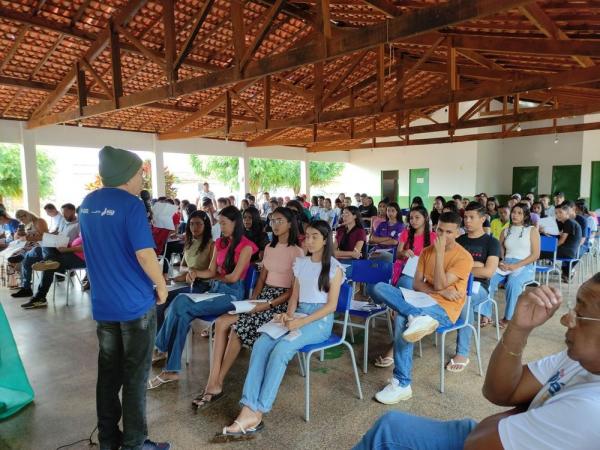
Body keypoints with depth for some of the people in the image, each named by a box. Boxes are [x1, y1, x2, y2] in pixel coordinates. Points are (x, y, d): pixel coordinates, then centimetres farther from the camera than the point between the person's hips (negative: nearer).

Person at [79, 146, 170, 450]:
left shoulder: (87, 204, 8)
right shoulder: (130, 205, -17)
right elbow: (144, 254, -22)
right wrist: (161, 286, -8)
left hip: (102, 303, 7)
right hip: (135, 303, -7)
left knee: (108, 373, 16)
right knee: (135, 376, 5)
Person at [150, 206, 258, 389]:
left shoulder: (246, 246, -6)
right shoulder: (220, 243, 17)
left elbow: (234, 277, -10)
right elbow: (211, 271, 13)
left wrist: (215, 278, 7)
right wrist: (196, 273, -8)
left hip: (232, 293, -6)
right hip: (215, 289, 6)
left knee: (180, 307, -22)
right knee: (182, 315, -22)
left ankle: (162, 347, -4)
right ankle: (172, 370, -20)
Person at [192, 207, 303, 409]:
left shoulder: (297, 252, -7)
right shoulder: (269, 249, 16)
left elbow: (294, 290, -11)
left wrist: (268, 305, -18)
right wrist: (252, 300, 0)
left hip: (281, 301, -7)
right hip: (263, 296, 7)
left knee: (238, 327, -26)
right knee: (221, 322, -17)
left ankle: (216, 384, -11)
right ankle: (214, 383, -18)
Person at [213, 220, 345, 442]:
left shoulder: (334, 267, -2)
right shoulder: (300, 263, 15)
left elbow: (331, 305, -8)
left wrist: (301, 322, -19)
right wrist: (288, 315, -7)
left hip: (320, 320, -5)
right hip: (297, 315, 5)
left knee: (281, 348, -31)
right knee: (261, 344, -24)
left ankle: (256, 414, -28)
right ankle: (248, 409, -30)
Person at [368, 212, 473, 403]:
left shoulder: (464, 257, -6)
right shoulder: (427, 251, 11)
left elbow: (439, 285, -15)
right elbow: (417, 284, 5)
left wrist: (440, 252, -16)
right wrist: (440, 292, -11)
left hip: (446, 307, -6)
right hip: (424, 300, 6)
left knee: (402, 320, -33)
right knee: (380, 287, -16)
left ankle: (402, 384, -23)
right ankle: (417, 317, -38)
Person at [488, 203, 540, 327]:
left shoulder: (532, 230, 6)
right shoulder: (505, 231, 17)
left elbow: (535, 255, -2)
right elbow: (499, 251, 13)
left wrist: (517, 265, -14)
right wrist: (500, 263, -10)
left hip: (525, 266, -3)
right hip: (506, 264, 3)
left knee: (513, 282, -36)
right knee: (489, 278, -29)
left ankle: (508, 318, -22)